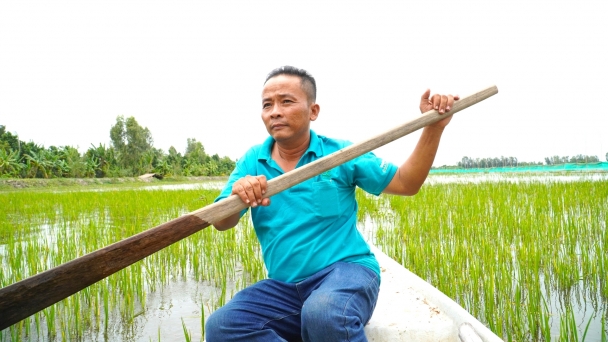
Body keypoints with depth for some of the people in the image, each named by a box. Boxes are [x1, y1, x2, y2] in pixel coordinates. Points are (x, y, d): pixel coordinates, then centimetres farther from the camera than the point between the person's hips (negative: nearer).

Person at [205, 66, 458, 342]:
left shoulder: (340, 153, 1)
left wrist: (433, 128, -7)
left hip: (346, 270, -3)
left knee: (324, 314, -37)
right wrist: (238, 194, -26)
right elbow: (221, 224, -4)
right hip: (284, 286, 4)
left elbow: (406, 183, 3)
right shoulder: (251, 162, 6)